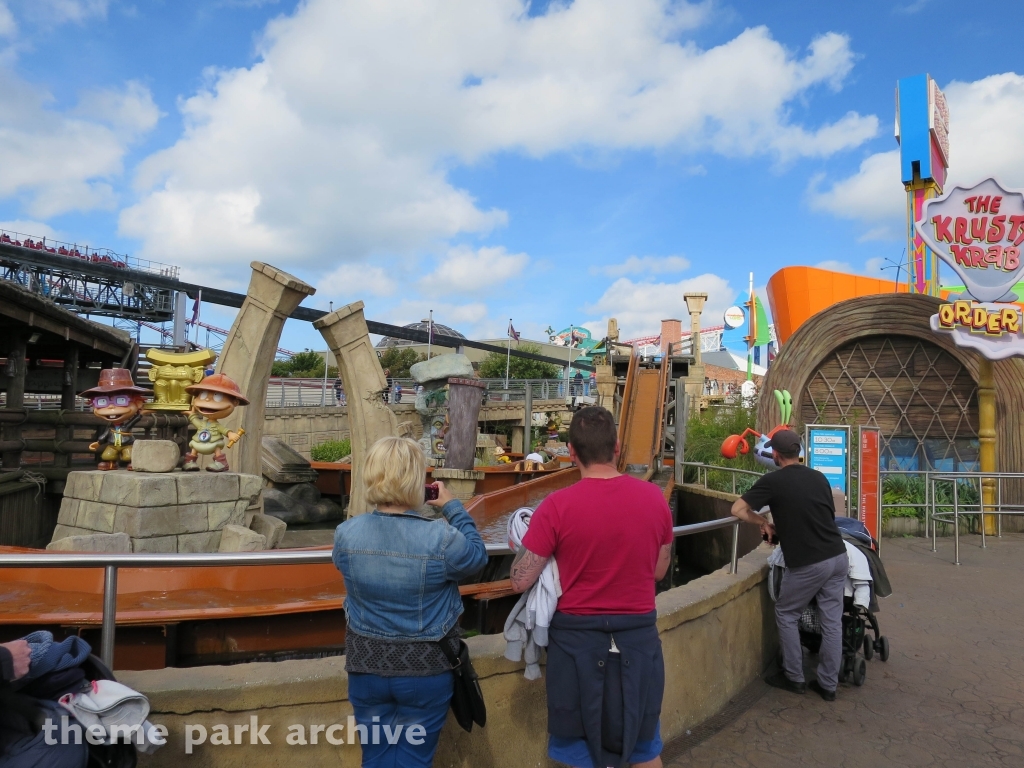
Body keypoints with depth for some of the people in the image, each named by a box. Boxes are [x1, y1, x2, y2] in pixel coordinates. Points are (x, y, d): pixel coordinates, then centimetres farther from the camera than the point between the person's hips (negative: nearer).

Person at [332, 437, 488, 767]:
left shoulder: (345, 534, -14)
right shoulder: (442, 539, -24)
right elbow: (478, 556, -2)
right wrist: (454, 507, 7)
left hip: (367, 666, 3)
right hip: (425, 669, -2)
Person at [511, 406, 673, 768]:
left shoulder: (556, 507, -18)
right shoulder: (654, 497, -6)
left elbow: (521, 581, -12)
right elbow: (659, 570, 5)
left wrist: (525, 545, 6)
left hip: (578, 638, -3)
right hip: (638, 634, 3)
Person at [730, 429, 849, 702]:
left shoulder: (772, 481, -8)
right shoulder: (819, 477, 9)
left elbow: (738, 510, -8)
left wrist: (764, 523, 8)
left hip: (807, 563, -6)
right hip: (838, 556, 6)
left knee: (786, 615, 14)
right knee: (832, 621, 11)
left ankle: (794, 678, 21)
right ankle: (828, 684, 20)